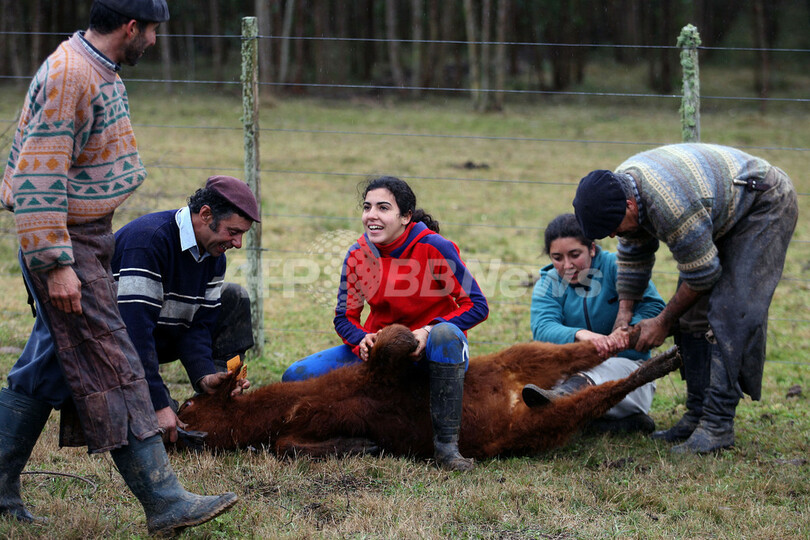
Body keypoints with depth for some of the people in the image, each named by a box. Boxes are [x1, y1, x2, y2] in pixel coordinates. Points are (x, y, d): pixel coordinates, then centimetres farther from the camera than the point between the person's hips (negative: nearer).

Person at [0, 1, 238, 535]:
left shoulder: (98, 70, 13)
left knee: (46, 364, 13)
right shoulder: (67, 76, -20)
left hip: (86, 236, 10)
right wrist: (56, 265, -25)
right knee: (113, 370, -9)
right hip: (64, 243, -10)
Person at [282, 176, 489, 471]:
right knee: (296, 377, -10)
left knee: (445, 333, -42)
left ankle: (446, 446, -35)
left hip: (430, 348, -4)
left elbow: (477, 306, -16)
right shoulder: (358, 255, -3)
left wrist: (429, 331, -28)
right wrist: (363, 339, -19)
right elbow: (345, 317, 5)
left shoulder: (432, 247, -17)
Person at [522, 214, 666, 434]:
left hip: (629, 366, -3)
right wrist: (579, 335, -38)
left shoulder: (615, 267, -3)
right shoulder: (547, 284, 4)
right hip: (574, 370, 3)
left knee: (610, 368, -40)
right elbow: (542, 328, -16)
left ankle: (565, 394, -70)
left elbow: (654, 306, -16)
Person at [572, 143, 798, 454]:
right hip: (724, 215, 10)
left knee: (731, 314, -19)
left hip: (766, 206, -9)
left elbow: (703, 274, -26)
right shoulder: (617, 188, -10)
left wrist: (663, 322, -13)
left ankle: (718, 425, -20)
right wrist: (625, 310, 3)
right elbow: (634, 255, 7)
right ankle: (699, 412, 7)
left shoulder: (671, 207, -39)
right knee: (692, 314, 1)